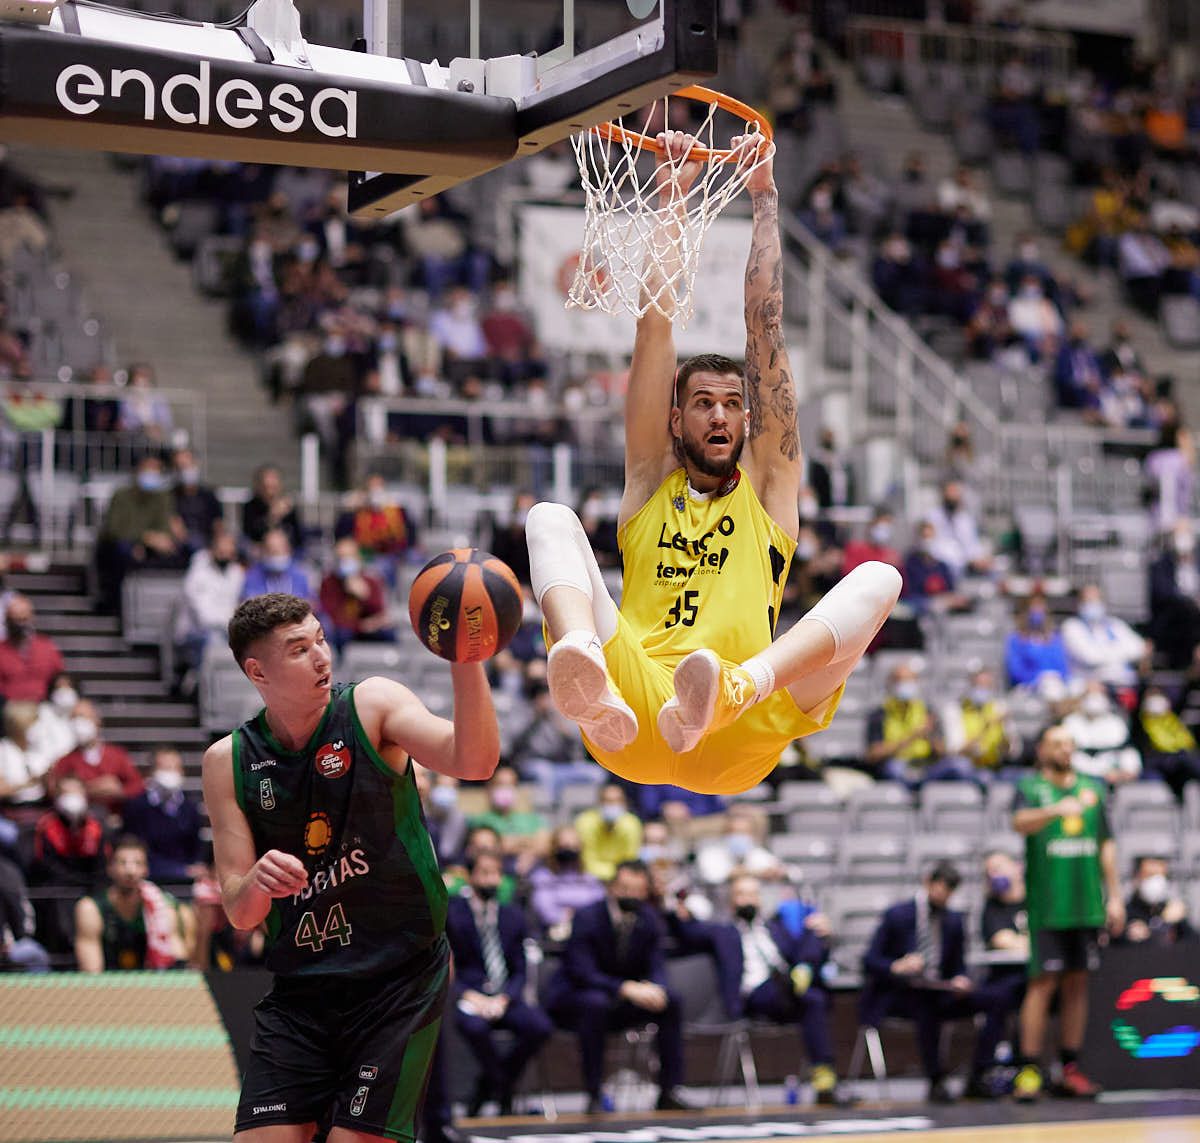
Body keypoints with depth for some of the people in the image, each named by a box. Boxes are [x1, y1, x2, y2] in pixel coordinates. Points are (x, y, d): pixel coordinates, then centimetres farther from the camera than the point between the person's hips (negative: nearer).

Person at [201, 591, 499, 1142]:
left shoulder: (372, 706, -4)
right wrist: (258, 882, -24)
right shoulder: (228, 762, 3)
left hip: (400, 978, -3)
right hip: (299, 990, 3)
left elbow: (473, 762, -21)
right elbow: (239, 913, 0)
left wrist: (465, 660, -37)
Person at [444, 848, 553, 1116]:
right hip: (467, 996, -3)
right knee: (473, 1025, -38)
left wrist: (503, 999, -9)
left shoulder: (513, 916, 15)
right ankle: (502, 1088, -10)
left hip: (504, 997, 3)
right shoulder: (452, 911, 5)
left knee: (540, 1026, -27)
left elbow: (520, 970, 12)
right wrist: (469, 995, -14)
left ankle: (487, 1085, -3)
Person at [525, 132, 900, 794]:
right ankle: (594, 695, -46)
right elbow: (654, 330, 19)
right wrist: (671, 197, 17)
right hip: (633, 731, 0)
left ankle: (732, 692, -48)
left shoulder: (766, 487, 24)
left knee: (878, 579, -18)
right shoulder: (651, 481, 25)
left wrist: (764, 199, 16)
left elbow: (765, 327, 19)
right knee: (550, 520, -13)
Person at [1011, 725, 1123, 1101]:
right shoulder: (1030, 788, 0)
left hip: (1086, 903, 4)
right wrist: (1057, 809, -40)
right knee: (1043, 982, -8)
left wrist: (1114, 896, 10)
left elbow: (1106, 845, 16)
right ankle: (1029, 1070, -5)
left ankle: (1070, 1069, 11)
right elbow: (1020, 822, -21)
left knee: (1078, 982, 5)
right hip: (1046, 903, -4)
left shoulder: (1092, 789, 13)